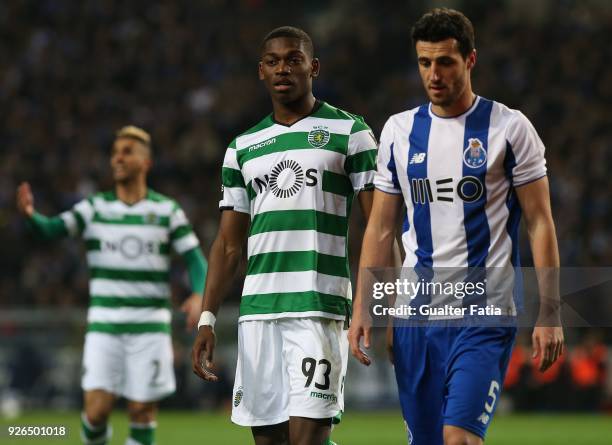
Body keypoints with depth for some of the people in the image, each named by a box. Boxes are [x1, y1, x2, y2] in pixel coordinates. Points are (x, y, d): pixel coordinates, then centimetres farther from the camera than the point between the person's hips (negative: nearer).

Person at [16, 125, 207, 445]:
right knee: (96, 410, -9)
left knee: (142, 411, -1)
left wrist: (198, 295, -18)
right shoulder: (95, 208, 3)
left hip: (150, 328, 0)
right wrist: (30, 214, -32)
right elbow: (52, 229, -9)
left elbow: (195, 259, 2)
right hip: (104, 327, 0)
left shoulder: (167, 211, 3)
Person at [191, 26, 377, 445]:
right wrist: (207, 319, 7)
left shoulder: (349, 132, 4)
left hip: (320, 307, -5)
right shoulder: (243, 147, 16)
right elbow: (228, 245, 17)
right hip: (257, 311, 5)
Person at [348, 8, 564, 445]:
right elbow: (381, 229, 13)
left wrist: (549, 315, -8)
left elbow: (540, 224, -2)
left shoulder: (509, 128, -2)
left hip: (485, 312, -4)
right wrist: (362, 309, 5)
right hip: (416, 310, 4)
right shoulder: (398, 131, 9)